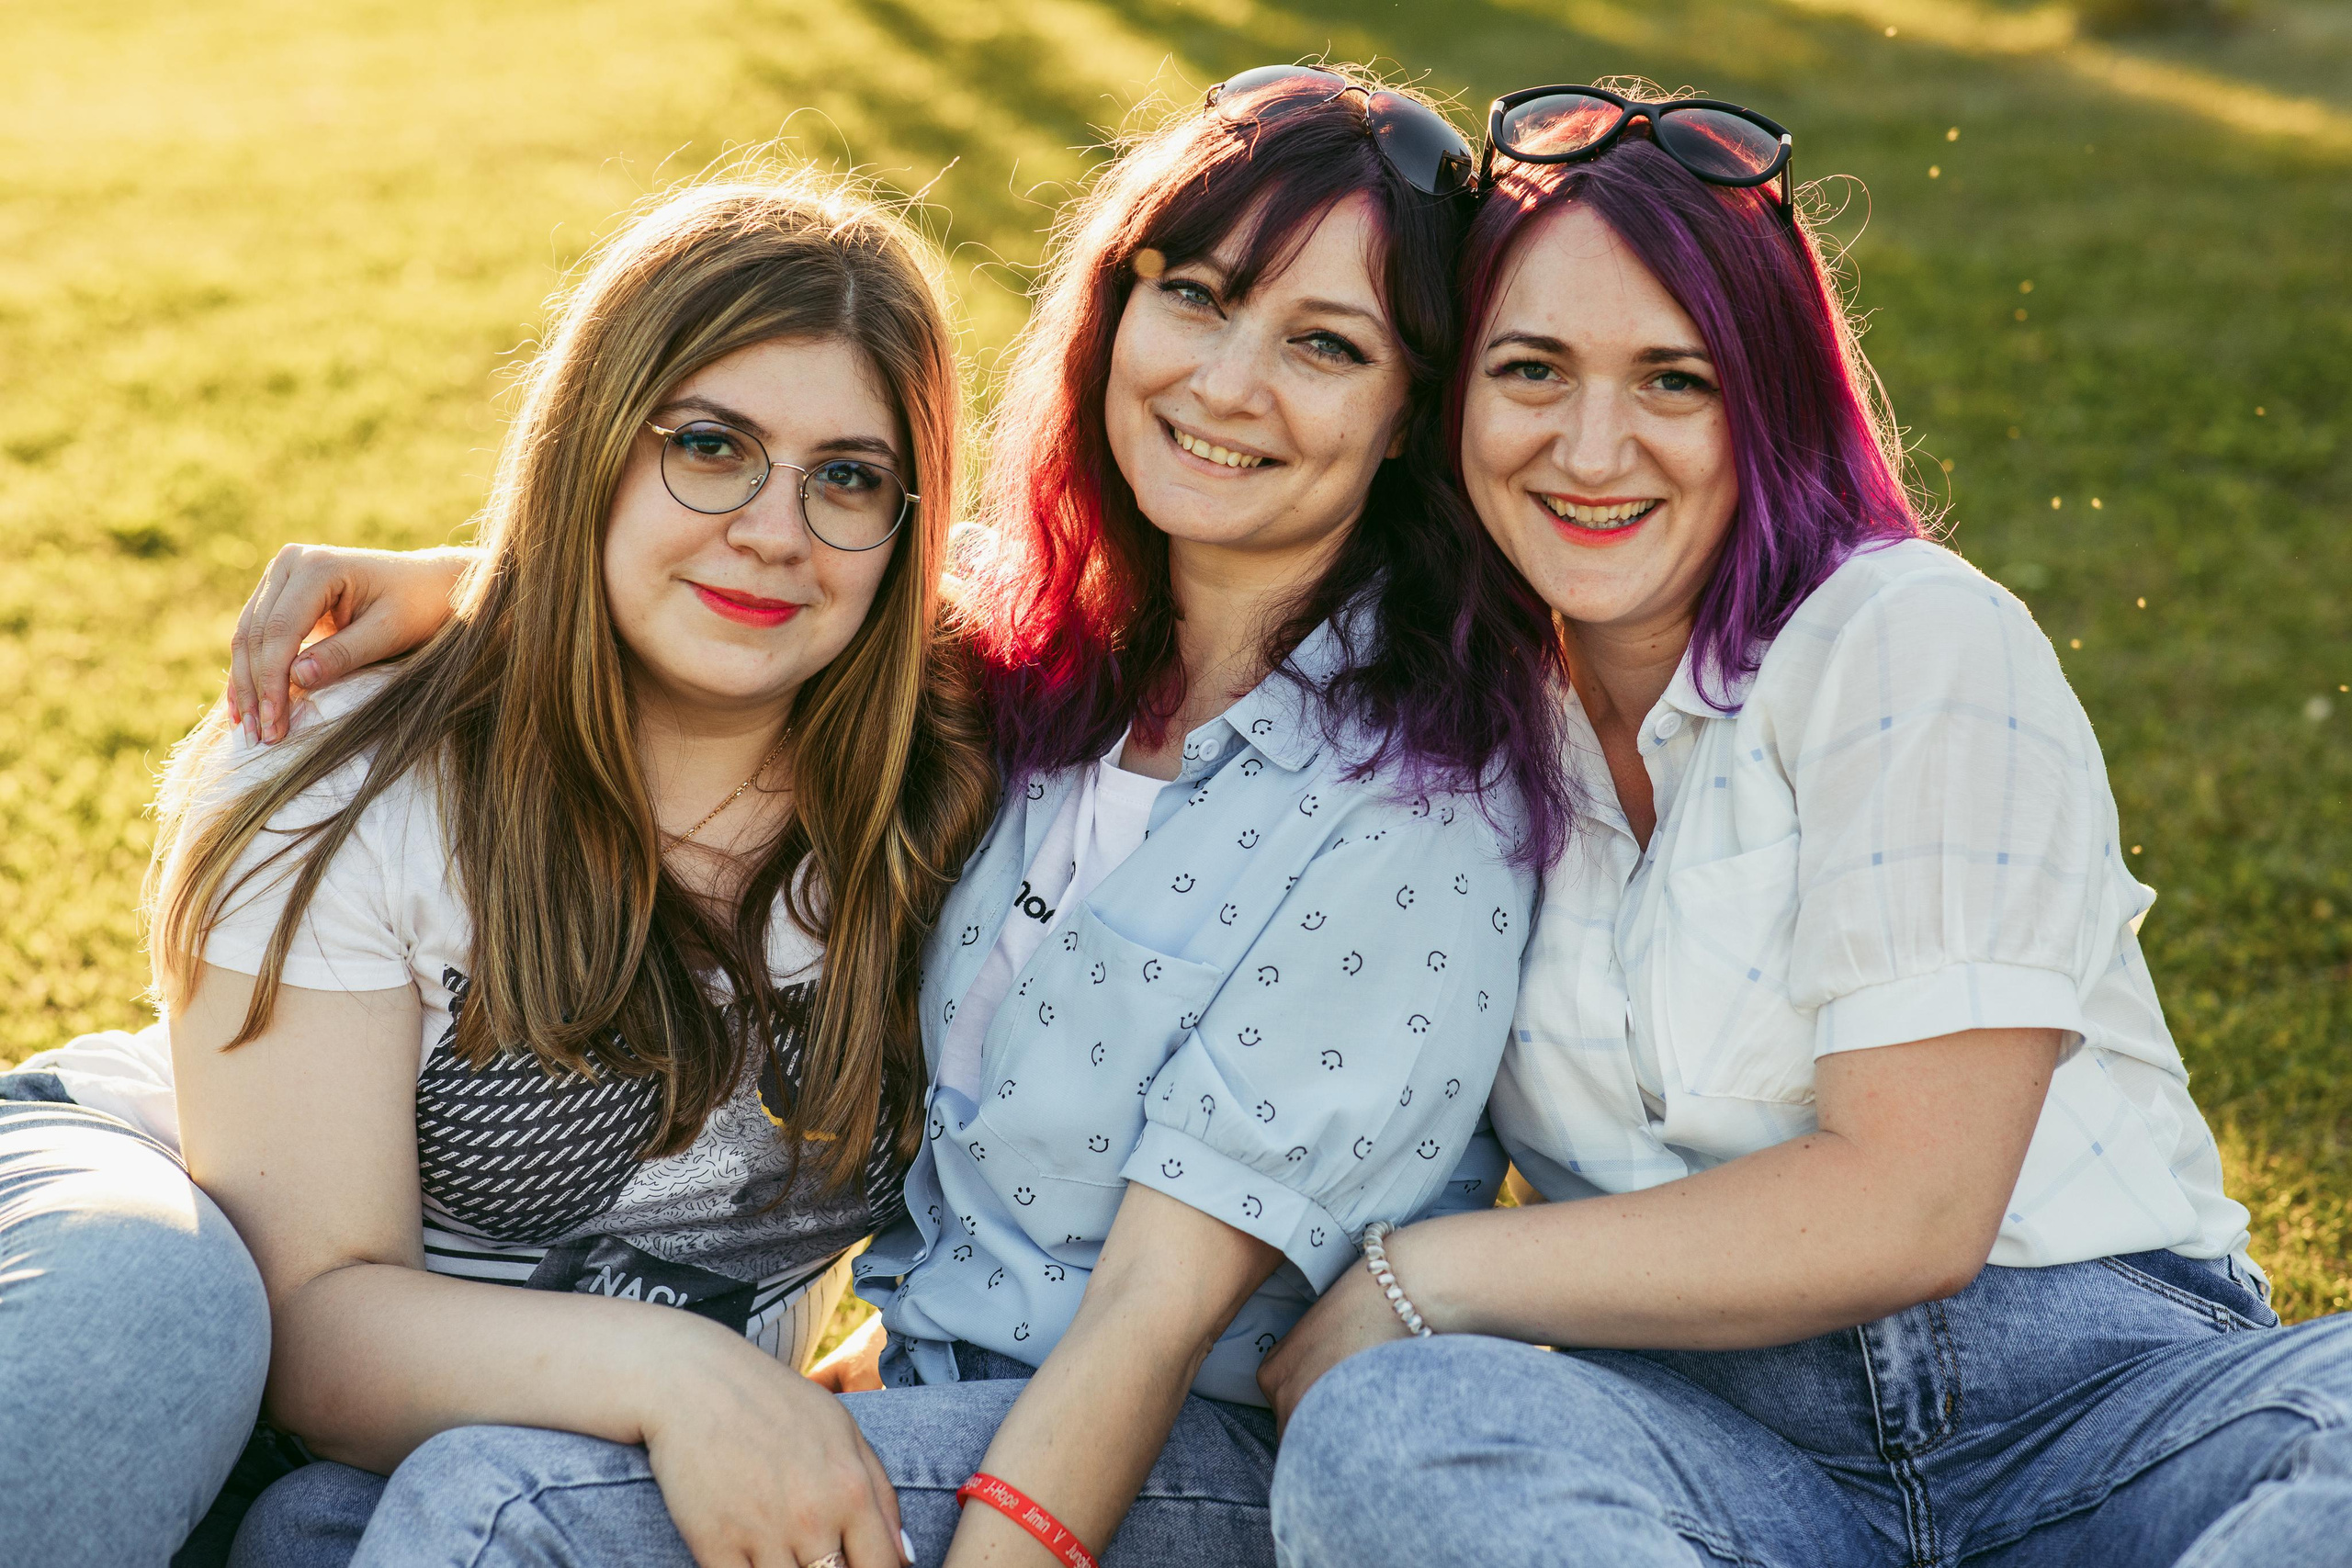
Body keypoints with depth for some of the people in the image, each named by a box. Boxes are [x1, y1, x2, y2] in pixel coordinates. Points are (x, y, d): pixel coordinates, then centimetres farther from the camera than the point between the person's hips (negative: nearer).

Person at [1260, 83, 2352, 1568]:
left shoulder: (1917, 642, -6)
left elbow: (1908, 1206, -13)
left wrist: (1410, 1281, -9)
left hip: (2095, 1398, -3)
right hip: (1724, 1435, 3)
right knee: (1379, 1436, -30)